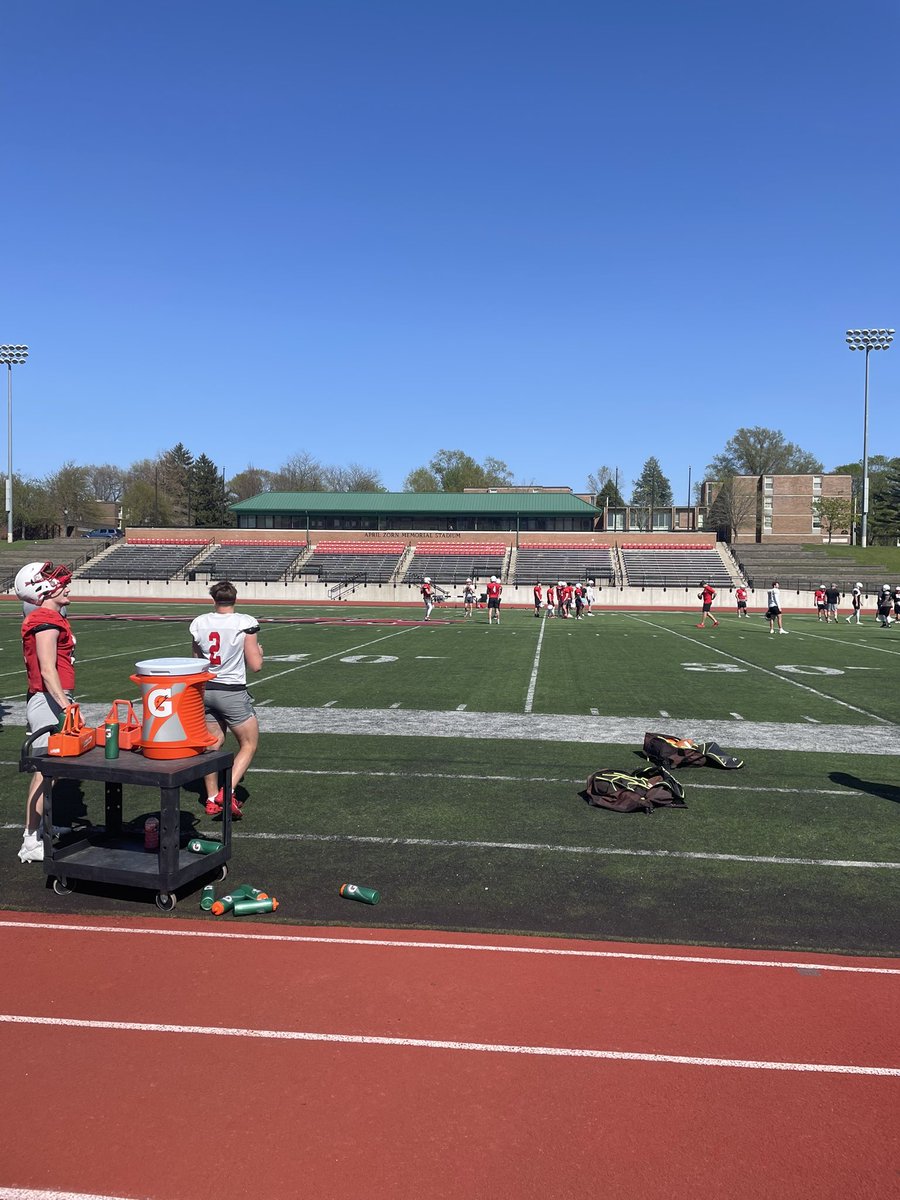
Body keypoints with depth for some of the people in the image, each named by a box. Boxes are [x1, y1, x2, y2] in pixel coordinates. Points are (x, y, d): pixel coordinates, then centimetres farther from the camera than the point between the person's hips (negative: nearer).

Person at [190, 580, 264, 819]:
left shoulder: (199, 623, 0)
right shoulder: (246, 623, -13)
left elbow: (197, 659, 14)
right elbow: (256, 665, -9)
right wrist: (259, 651, 10)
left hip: (205, 690, 5)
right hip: (233, 693, -5)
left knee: (214, 743, 18)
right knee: (249, 744, 10)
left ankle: (212, 799, 20)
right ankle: (228, 792, -6)